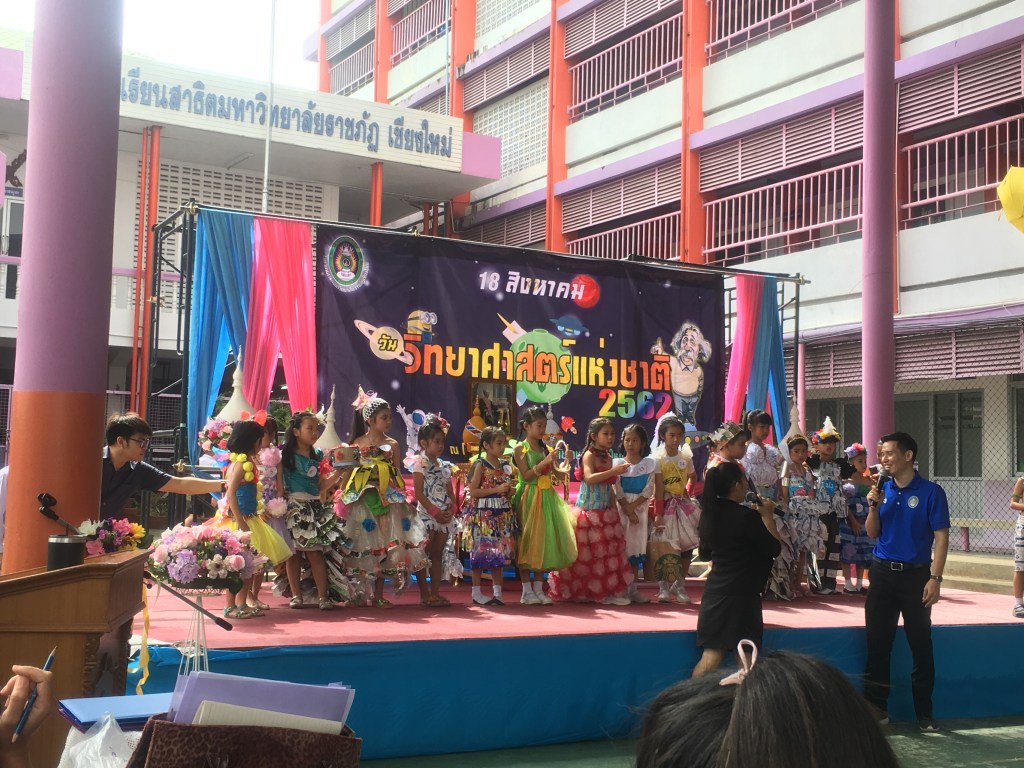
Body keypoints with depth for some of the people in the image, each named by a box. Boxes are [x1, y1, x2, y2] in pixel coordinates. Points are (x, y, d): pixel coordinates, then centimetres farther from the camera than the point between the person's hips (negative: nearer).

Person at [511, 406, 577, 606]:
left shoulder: (545, 449, 12)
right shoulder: (521, 449, -4)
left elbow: (557, 475, 10)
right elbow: (526, 476, -12)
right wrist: (543, 463, -21)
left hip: (546, 498, 6)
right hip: (528, 498, -6)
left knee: (544, 541, 6)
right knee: (526, 541, -2)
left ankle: (538, 589, 13)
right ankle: (527, 591, 3)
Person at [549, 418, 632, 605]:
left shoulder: (607, 457, 12)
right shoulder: (589, 455, -11)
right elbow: (589, 478, -30)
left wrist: (615, 510, 16)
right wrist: (614, 471, -36)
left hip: (606, 512, 7)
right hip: (589, 511, -7)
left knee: (610, 551, 4)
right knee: (588, 553, -2)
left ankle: (608, 592, 9)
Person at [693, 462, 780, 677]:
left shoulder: (710, 513, 5)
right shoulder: (747, 516, -16)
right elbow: (775, 548, -7)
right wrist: (767, 517, 5)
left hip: (715, 591, 7)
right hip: (741, 594, -7)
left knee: (711, 655, 6)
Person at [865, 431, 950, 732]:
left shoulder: (930, 492, -7)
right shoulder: (883, 490, 6)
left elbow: (941, 537, -9)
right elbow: (873, 533, 9)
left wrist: (935, 578, -16)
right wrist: (873, 506, -9)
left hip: (915, 574, -4)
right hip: (882, 572, 4)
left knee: (920, 644, 4)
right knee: (877, 641, 7)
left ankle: (924, 712, 15)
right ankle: (876, 706, 16)